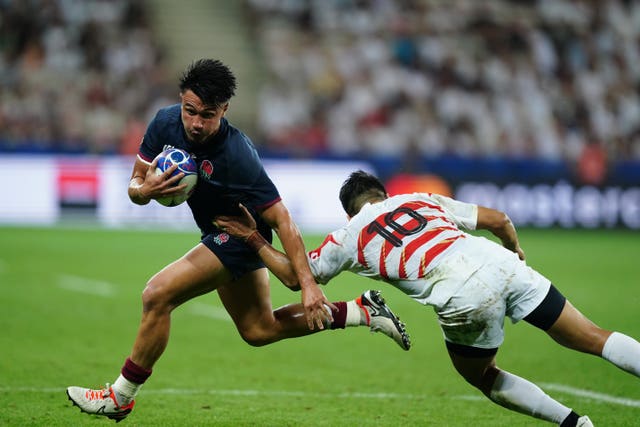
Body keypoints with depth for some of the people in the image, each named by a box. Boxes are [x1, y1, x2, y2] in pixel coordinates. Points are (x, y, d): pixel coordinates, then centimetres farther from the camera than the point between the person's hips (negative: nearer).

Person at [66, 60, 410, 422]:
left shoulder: (237, 157, -32)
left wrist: (308, 284, -33)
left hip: (240, 235, -8)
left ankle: (121, 398, -4)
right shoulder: (166, 124, -15)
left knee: (157, 295, -19)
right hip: (219, 235, 8)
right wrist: (144, 190, -30)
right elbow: (135, 184, -4)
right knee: (259, 330, 18)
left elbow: (281, 219, -28)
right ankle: (363, 311, 25)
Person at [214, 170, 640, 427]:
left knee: (481, 377, 24)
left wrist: (256, 241, 39)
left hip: (465, 297, -3)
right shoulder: (423, 199, 29)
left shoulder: (348, 237, 20)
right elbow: (499, 220, 26)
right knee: (595, 338, 6)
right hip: (502, 266, 4)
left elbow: (295, 275, 31)